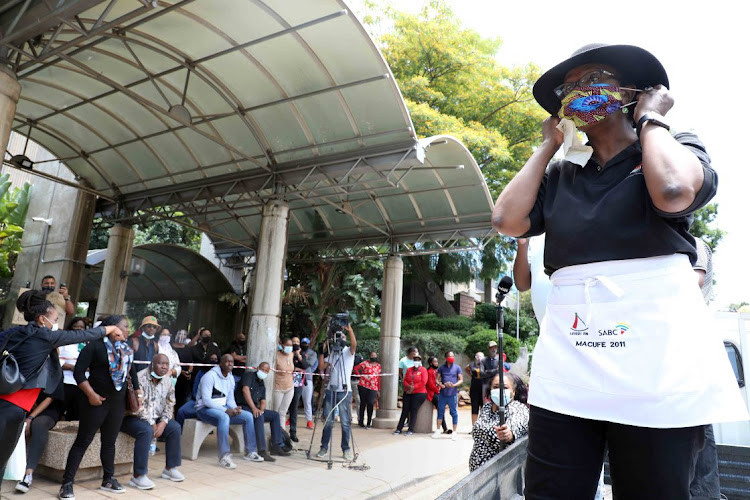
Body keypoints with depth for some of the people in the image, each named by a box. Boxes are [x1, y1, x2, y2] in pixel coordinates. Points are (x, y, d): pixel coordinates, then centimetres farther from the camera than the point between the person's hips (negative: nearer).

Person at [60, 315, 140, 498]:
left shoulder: (127, 350, 11)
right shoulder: (95, 346, -9)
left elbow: (132, 372, 20)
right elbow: (79, 372, -13)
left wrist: (137, 392, 12)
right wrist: (91, 394, -18)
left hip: (118, 402, 6)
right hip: (97, 401, -6)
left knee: (109, 442, 14)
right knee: (83, 441, 0)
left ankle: (108, 479, 25)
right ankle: (67, 482, 9)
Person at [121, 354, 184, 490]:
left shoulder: (167, 380, 1)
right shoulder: (140, 378, -21)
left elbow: (169, 404, 3)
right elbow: (138, 406, -24)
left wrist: (163, 422, -12)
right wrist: (151, 424, -20)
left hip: (155, 419, 7)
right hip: (132, 417, -7)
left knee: (175, 428, -6)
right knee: (146, 431, -34)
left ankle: (170, 468, 8)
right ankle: (138, 476, -25)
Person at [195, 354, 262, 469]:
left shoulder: (231, 378, 9)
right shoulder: (210, 376, -16)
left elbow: (230, 399, 11)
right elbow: (206, 400, -22)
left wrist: (235, 408, -12)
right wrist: (225, 410, -28)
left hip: (223, 408, 8)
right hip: (205, 408, -8)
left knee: (248, 416, -7)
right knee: (224, 417, -39)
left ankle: (250, 452, 2)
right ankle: (224, 456, -35)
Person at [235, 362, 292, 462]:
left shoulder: (262, 385, 17)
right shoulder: (249, 375, -5)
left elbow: (263, 401, 13)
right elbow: (245, 390, -20)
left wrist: (261, 410, -13)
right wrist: (254, 408, -27)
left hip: (255, 409, 9)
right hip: (242, 407, -9)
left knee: (275, 415, 2)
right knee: (259, 416, -33)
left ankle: (276, 446, 2)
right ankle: (262, 451, -35)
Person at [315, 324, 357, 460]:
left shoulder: (349, 351, -1)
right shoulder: (331, 352, 12)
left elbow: (354, 344, -23)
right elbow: (322, 367, 5)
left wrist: (350, 330, -38)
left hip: (344, 391, -4)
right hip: (330, 390, 4)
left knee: (345, 422, 1)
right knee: (327, 421, 8)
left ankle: (346, 449, 12)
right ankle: (324, 447, 18)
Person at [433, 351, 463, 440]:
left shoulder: (457, 368, 4)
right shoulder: (441, 368, 9)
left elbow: (461, 380, 1)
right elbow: (437, 379, 6)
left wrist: (454, 385, -16)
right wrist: (440, 384, -14)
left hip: (453, 394, -2)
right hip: (442, 393, 2)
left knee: (454, 413, 2)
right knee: (440, 412, 6)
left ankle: (454, 433, 10)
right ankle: (438, 431, 15)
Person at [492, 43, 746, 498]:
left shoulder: (678, 150, 9)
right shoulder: (560, 176, 18)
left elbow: (673, 192, -14)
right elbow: (508, 220, 2)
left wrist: (650, 120, 4)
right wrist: (548, 145, 13)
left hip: (657, 362, -2)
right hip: (566, 364, 3)